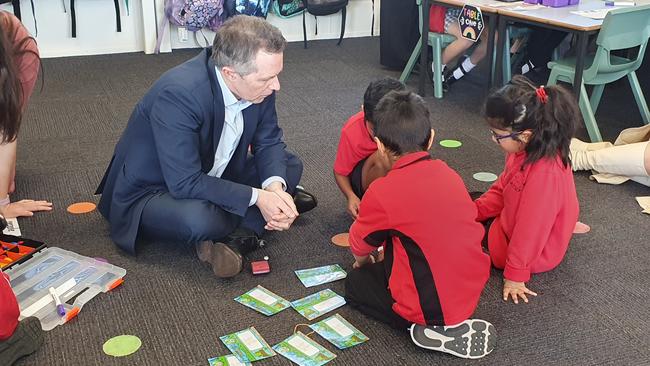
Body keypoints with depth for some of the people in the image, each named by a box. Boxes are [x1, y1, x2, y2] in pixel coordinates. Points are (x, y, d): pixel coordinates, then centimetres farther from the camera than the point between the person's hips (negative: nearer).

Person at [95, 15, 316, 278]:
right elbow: (185, 184, -35)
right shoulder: (178, 94, -35)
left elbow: (269, 141, -3)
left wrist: (275, 186, -23)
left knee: (289, 166, -1)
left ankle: (238, 238, -18)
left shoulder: (257, 83, -16)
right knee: (198, 218, -37)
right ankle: (250, 227, -3)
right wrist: (257, 197, -31)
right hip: (151, 191, -7)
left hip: (210, 177, 7)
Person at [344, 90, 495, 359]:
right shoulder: (448, 173, 2)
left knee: (355, 281, 17)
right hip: (472, 292, 7)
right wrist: (383, 255, 31)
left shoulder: (381, 193, -16)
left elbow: (360, 246, 4)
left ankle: (434, 330, 0)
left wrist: (362, 261, 29)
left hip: (431, 307, -6)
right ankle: (452, 322, 10)